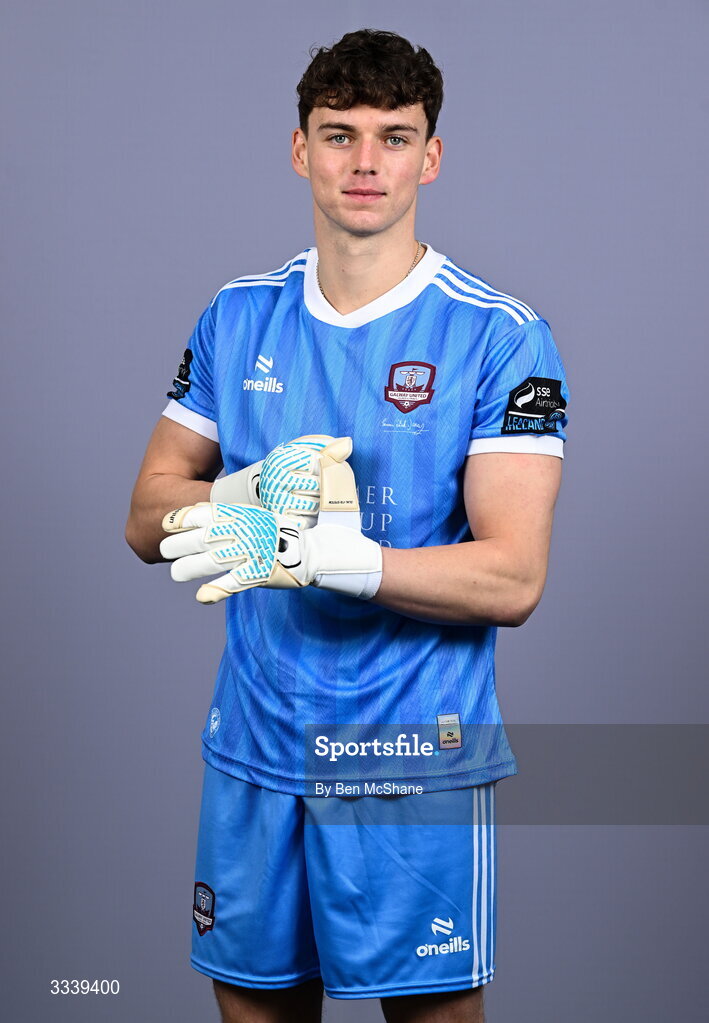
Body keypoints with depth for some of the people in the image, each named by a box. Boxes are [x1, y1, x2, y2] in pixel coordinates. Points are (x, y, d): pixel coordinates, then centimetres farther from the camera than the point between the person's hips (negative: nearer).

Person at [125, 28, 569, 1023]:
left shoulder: (500, 336, -8)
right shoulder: (239, 317, 7)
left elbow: (512, 579, -14)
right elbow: (149, 518, 7)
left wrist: (315, 552, -26)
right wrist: (255, 493, -15)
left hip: (414, 760, -4)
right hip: (251, 751, 4)